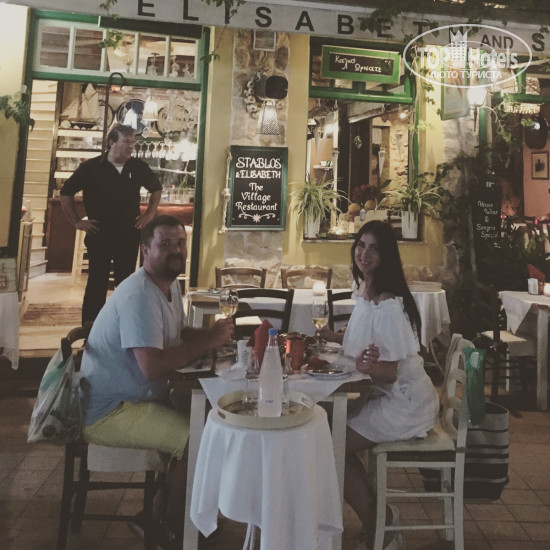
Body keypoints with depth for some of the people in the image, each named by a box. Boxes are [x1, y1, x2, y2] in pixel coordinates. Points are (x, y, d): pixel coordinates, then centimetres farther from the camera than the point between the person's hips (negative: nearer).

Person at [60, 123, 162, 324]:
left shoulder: (138, 167, 3)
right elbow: (66, 192, 3)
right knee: (97, 284, 2)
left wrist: (150, 213, 11)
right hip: (99, 235, -2)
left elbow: (156, 188, 20)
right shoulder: (91, 167, -4)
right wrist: (77, 221, 0)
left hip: (129, 235, 3)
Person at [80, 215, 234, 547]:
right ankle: (173, 522, 7)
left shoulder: (171, 285, 6)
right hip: (108, 410, -10)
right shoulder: (140, 295, -25)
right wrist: (207, 343, -24)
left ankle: (166, 503, 21)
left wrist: (211, 333, -4)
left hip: (140, 397, 10)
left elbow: (179, 334, 17)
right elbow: (152, 367, -34)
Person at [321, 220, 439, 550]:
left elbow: (392, 372, -22)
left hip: (403, 403, -9)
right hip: (386, 396, 9)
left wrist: (366, 366, -41)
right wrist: (336, 338, 15)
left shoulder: (388, 305, -24)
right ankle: (380, 523, 16)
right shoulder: (366, 291, 4)